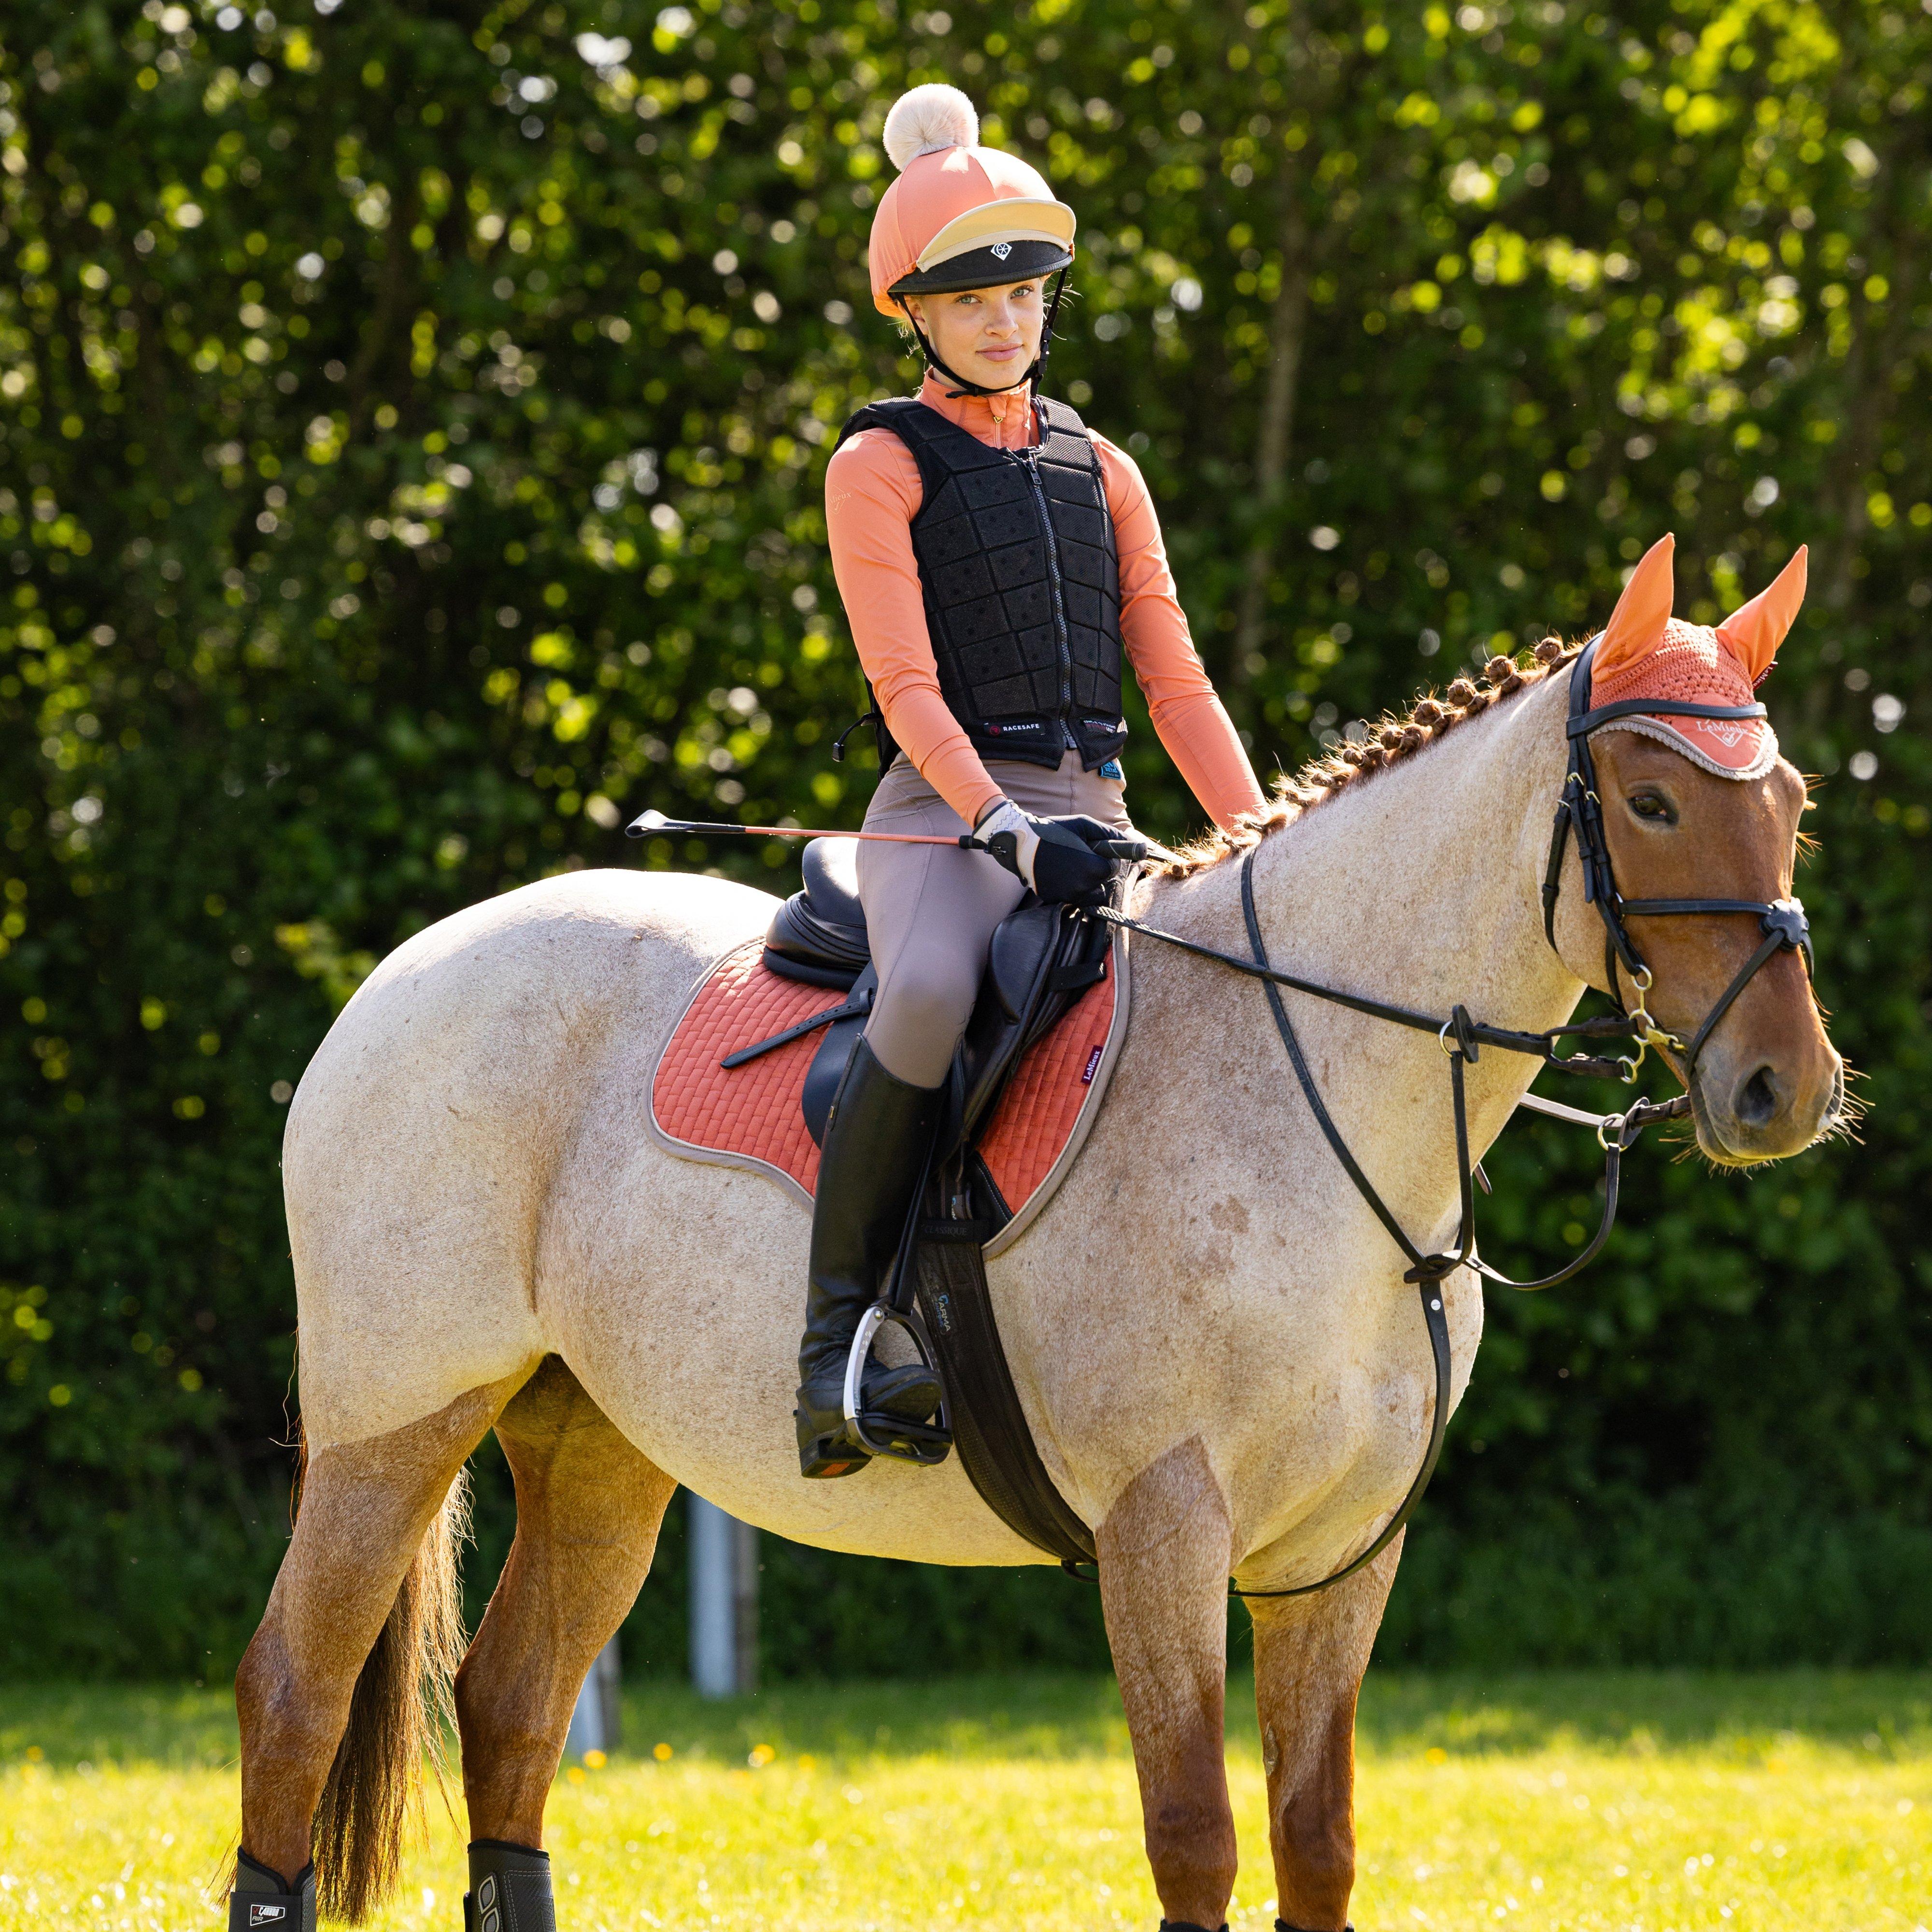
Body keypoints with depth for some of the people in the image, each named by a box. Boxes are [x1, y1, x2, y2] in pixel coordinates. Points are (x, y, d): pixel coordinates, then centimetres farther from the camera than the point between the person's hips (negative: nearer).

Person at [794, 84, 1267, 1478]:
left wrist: (1265, 846, 3)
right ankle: (838, 1328, -29)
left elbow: (1175, 682, 16)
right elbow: (908, 685, -7)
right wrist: (1010, 828, -22)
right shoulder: (882, 464, 4)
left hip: (1093, 812, 6)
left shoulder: (1099, 471, 20)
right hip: (945, 813, -6)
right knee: (930, 994, -38)